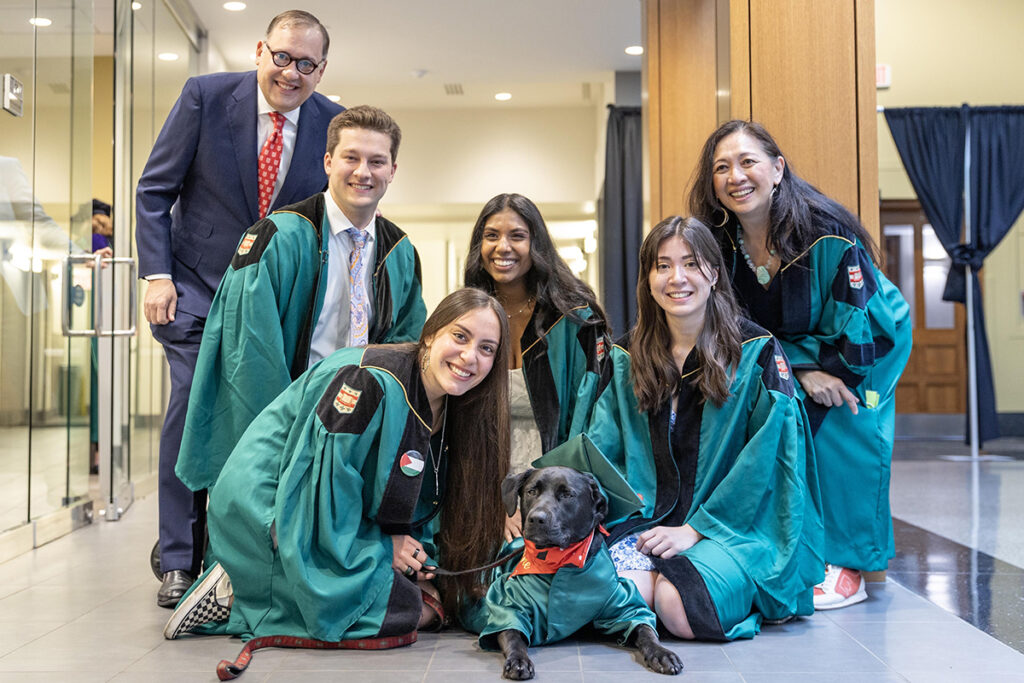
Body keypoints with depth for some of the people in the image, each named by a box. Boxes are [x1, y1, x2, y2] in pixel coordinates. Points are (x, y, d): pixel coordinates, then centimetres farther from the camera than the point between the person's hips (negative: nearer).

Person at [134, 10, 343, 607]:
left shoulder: (333, 125, -3)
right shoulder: (206, 96, -7)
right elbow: (155, 189, -2)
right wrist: (157, 274, -10)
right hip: (198, 285, -1)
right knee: (191, 406, -10)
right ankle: (179, 563, 2)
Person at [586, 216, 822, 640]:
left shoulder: (757, 351, -1)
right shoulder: (627, 357, 11)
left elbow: (762, 460, -7)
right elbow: (600, 446, 8)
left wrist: (696, 529, -14)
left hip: (735, 522, -2)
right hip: (647, 516, 2)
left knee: (678, 608, -29)